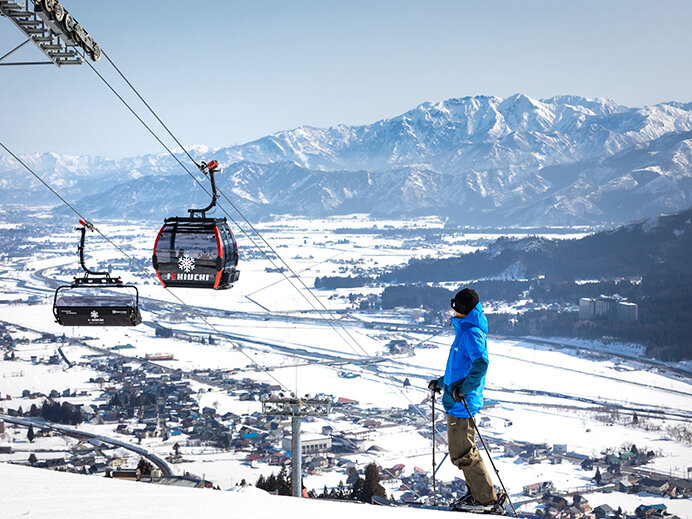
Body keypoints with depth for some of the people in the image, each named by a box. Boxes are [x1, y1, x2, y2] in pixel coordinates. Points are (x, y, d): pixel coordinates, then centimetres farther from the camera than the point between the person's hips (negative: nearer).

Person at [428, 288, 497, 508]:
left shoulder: (471, 332, -15)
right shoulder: (465, 329, 18)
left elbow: (481, 363, -29)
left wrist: (464, 389, -28)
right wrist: (442, 382, 32)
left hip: (462, 403, -11)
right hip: (457, 402, 11)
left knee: (462, 453, -8)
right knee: (461, 450, 16)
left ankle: (486, 497, -4)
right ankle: (476, 492, 21)